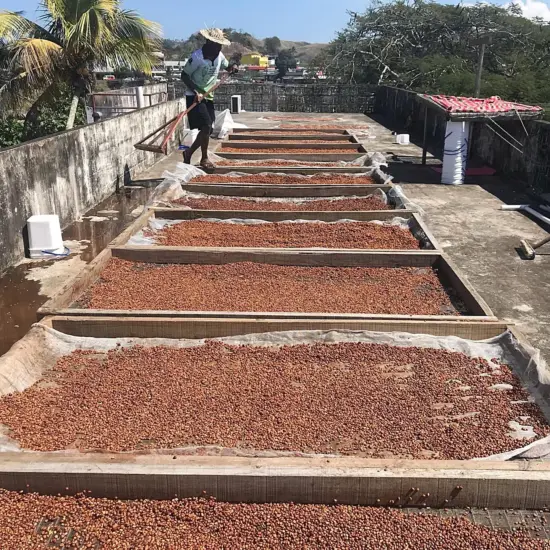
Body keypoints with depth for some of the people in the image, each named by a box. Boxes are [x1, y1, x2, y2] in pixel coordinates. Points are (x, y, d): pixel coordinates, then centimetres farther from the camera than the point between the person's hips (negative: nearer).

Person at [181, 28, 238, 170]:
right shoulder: (197, 56, -18)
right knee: (206, 126, -15)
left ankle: (188, 153, 21)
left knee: (207, 129, 6)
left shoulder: (219, 56, 2)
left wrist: (233, 67, -4)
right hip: (195, 96, -7)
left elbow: (227, 67, 21)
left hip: (208, 96, 7)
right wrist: (196, 91, -25)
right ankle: (204, 158, 1)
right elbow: (184, 75, -13)